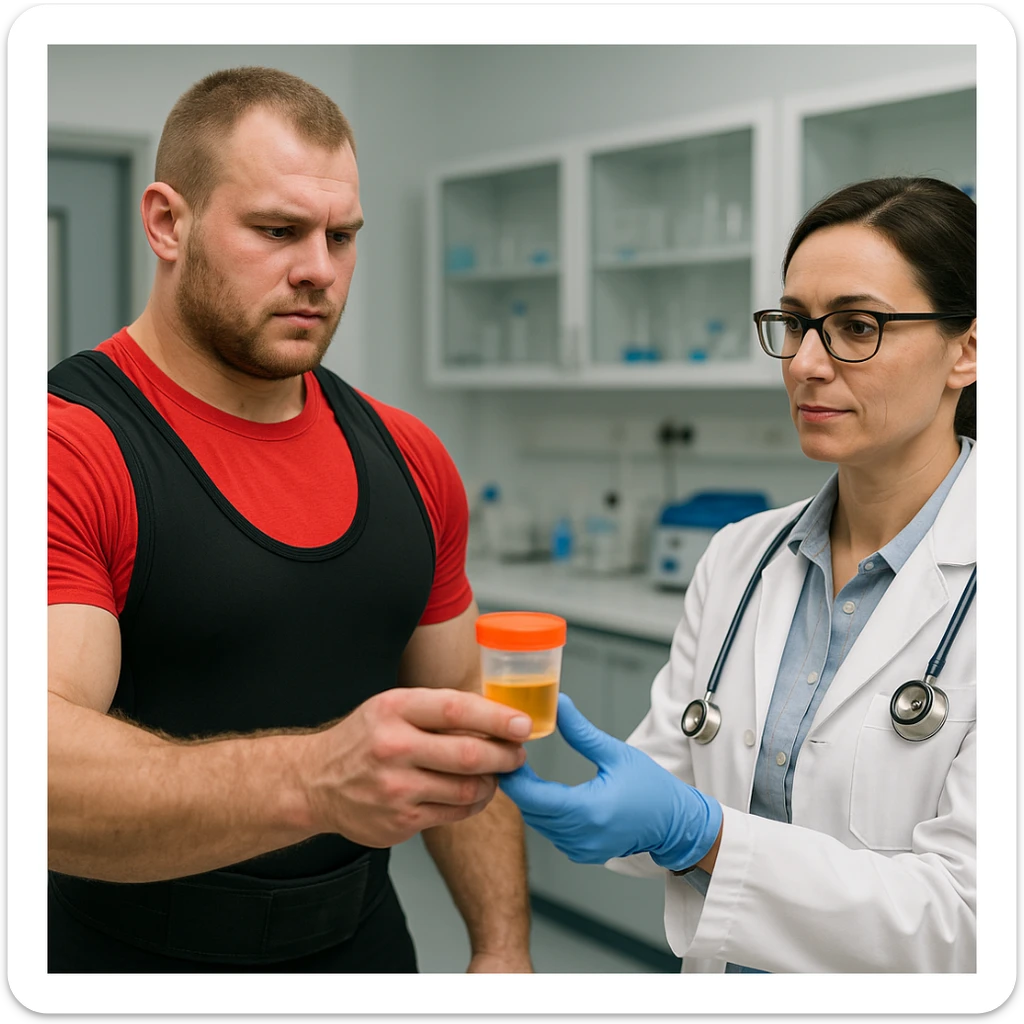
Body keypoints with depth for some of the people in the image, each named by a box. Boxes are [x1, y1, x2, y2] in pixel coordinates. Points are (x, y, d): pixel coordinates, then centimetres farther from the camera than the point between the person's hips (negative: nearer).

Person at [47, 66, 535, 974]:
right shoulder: (72, 445, -17)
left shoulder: (407, 458, 2)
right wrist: (313, 780, -44)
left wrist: (503, 948, 0)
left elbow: (459, 720, 8)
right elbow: (47, 766, -30)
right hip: (134, 957, -4)